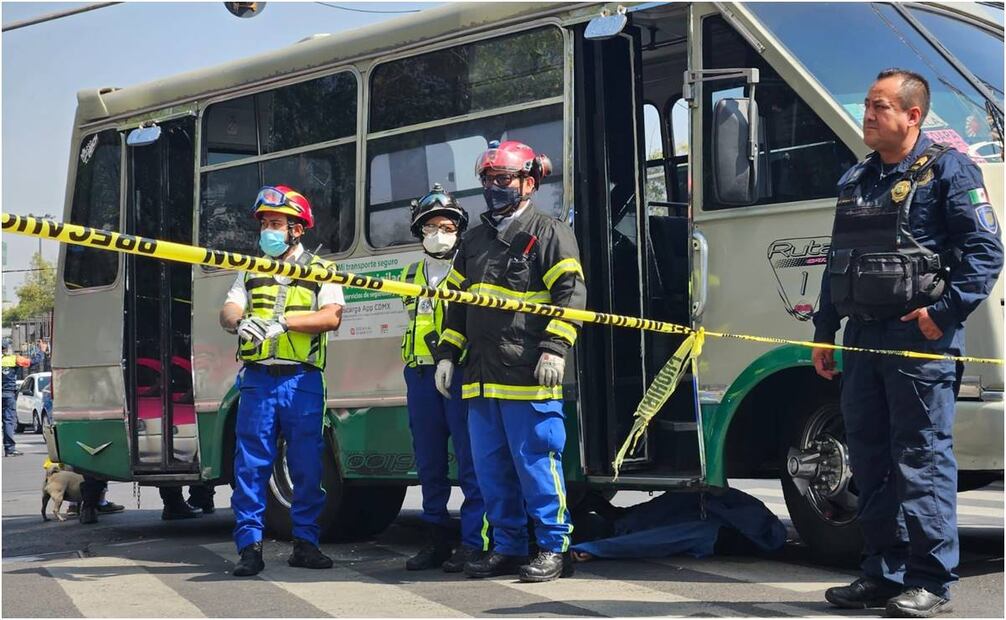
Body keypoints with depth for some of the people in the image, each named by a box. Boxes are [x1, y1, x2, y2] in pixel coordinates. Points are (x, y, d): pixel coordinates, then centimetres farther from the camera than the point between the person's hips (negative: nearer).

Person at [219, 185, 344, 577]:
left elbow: (332, 317, -8)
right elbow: (227, 312, 4)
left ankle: (305, 542, 12)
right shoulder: (251, 273, 18)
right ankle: (249, 547, 0)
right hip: (258, 378, 2)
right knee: (251, 464, -2)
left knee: (307, 465, 2)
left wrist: (284, 321, -20)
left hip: (303, 380, -2)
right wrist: (242, 321, -20)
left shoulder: (320, 271, 8)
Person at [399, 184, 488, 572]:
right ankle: (437, 540, 15)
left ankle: (474, 543, -5)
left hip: (462, 371, -5)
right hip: (421, 373, 5)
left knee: (471, 461, -8)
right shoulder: (411, 276, 20)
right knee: (429, 463, 8)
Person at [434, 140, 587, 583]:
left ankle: (555, 549, 2)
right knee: (491, 467, 10)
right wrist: (447, 353, 18)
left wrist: (555, 348, -18)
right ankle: (508, 547, 19)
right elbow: (457, 301, 26)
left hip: (528, 377, -7)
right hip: (481, 377, 7)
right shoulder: (475, 241, 22)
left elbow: (571, 293, -8)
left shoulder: (549, 233, 0)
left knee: (536, 462, -6)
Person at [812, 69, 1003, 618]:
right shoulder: (856, 181, 19)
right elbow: (837, 262, 23)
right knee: (869, 457, 10)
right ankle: (883, 573, 19)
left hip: (919, 336, -7)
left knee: (922, 458, -6)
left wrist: (946, 310, -18)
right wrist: (824, 332, 19)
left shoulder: (947, 170, -2)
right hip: (862, 336, 8)